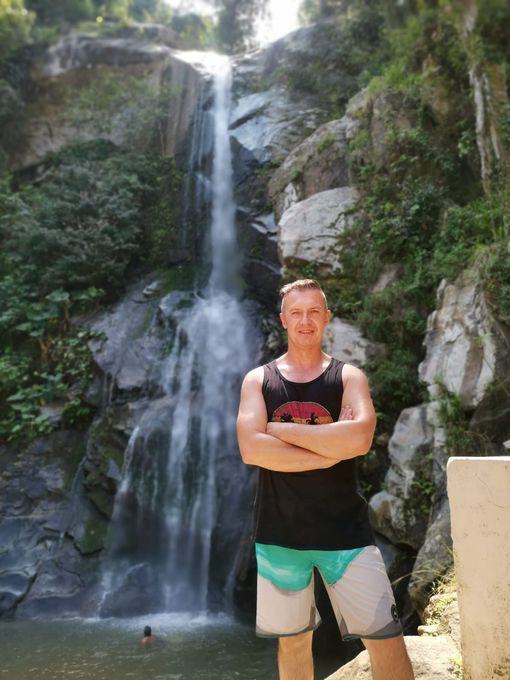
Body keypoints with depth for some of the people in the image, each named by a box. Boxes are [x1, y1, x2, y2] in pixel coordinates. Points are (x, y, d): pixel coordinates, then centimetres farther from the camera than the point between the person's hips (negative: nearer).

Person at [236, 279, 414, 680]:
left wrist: (277, 428, -15)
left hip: (344, 529, -1)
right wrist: (331, 451, -15)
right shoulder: (258, 379, 1)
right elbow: (251, 449, -15)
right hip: (279, 532, 1)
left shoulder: (349, 376, 0)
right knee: (292, 642, 17)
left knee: (387, 639, 3)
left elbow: (359, 439, -20)